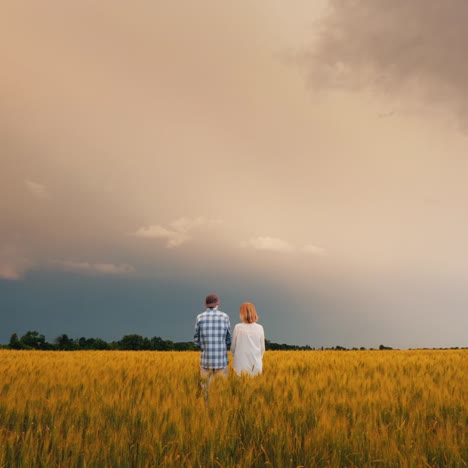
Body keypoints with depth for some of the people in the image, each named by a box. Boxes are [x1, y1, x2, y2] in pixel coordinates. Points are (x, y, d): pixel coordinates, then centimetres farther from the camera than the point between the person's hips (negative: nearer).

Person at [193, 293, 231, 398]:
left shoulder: (200, 317, -2)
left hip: (206, 359, 0)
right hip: (221, 359, 0)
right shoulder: (225, 317, -2)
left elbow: (196, 341, 3)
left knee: (206, 388, 10)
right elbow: (229, 339, 5)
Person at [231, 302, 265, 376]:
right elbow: (262, 348, 6)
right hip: (256, 365, 1)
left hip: (241, 365, -1)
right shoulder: (259, 328, -1)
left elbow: (233, 347, 3)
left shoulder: (238, 327, -5)